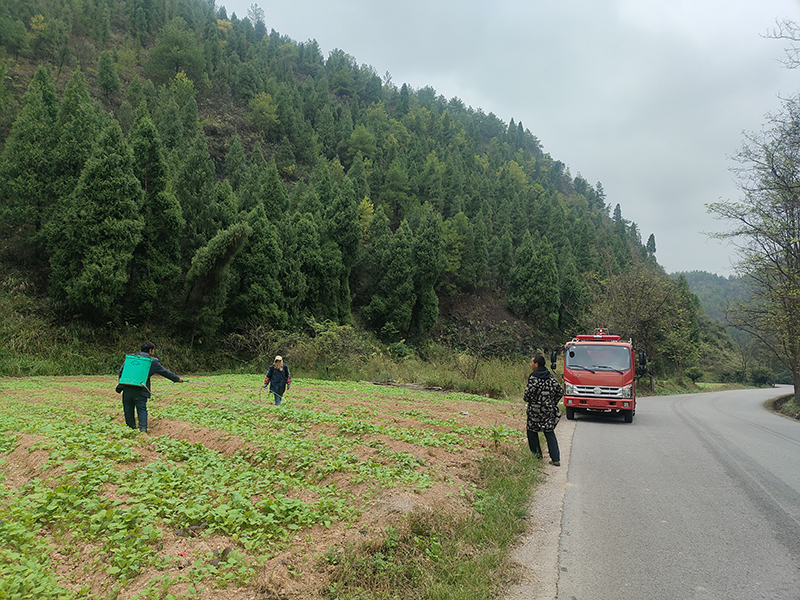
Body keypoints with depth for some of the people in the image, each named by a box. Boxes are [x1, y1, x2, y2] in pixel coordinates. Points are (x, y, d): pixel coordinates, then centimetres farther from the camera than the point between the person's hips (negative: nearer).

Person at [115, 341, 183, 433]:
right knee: (142, 409, 0)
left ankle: (131, 428, 19)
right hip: (140, 390, -3)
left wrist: (122, 383, 18)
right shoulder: (153, 361, 5)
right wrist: (177, 378, 23)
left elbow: (121, 370, 10)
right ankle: (143, 429, -11)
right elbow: (165, 372, 12)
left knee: (128, 409, 12)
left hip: (127, 388, 3)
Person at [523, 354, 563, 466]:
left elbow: (527, 396, -18)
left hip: (535, 411, -5)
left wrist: (525, 397, 5)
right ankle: (556, 459, 4)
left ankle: (537, 455, 20)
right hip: (549, 411, 5)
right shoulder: (551, 377, 4)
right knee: (550, 434, 8)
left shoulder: (533, 378, -16)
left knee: (532, 432, 13)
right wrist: (552, 403, 16)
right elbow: (560, 392, 9)